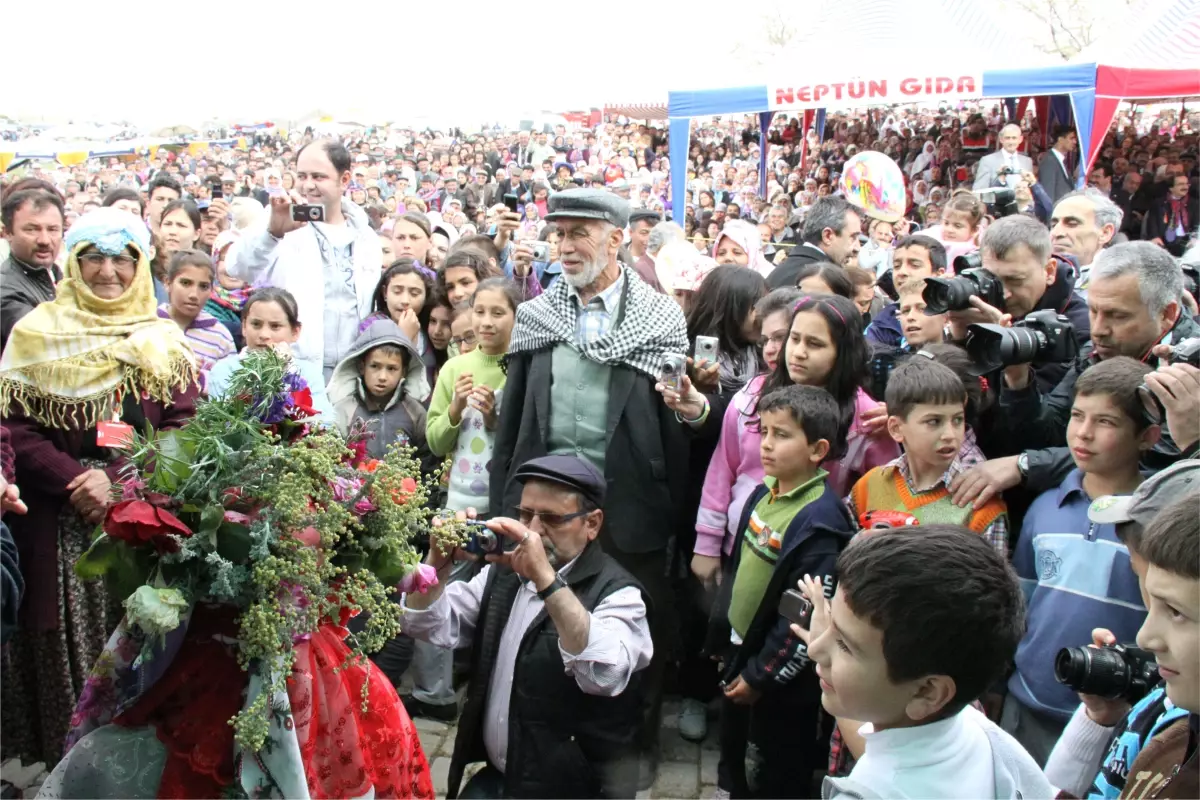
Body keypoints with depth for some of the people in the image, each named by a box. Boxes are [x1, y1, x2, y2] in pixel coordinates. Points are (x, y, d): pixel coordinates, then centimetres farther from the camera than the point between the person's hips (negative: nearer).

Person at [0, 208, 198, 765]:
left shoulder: (164, 343, 9)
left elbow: (183, 429, 0)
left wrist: (118, 480, -14)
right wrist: (76, 482, -16)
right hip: (58, 527, -1)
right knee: (66, 652, 2)